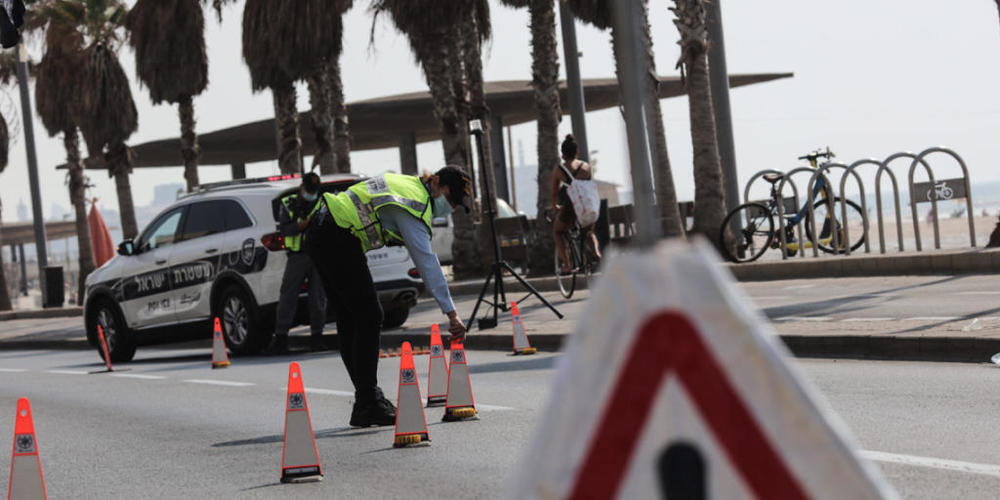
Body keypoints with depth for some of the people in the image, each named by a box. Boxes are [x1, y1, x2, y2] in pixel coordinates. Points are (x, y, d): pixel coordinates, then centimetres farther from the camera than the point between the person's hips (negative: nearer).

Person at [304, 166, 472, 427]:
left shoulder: (408, 183, 15)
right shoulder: (415, 207, -14)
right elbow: (427, 263, -19)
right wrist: (451, 314, -20)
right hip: (337, 240, -11)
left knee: (350, 317, 13)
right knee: (369, 317, -10)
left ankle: (366, 398, 17)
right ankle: (367, 405, -11)